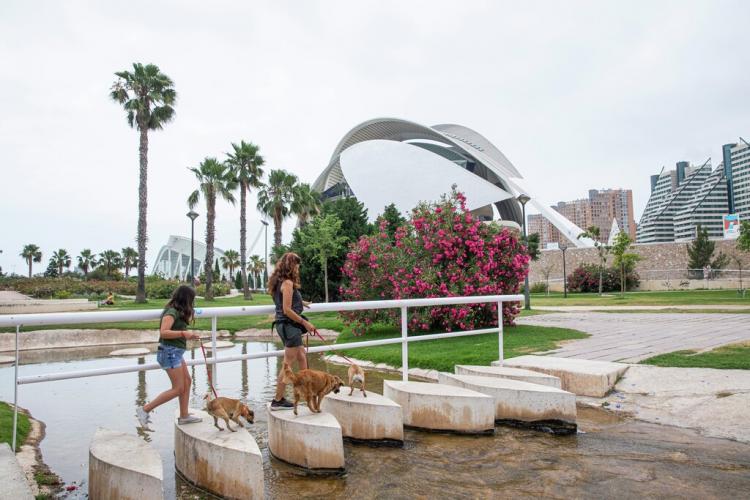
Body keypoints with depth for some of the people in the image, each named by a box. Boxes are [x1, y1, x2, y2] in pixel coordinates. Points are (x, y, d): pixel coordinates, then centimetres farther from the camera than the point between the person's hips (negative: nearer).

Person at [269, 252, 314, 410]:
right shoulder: (288, 283, -17)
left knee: (301, 357, 20)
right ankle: (278, 400, 4)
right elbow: (287, 310, -21)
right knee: (288, 363, -3)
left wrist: (300, 302, 26)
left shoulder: (278, 282, 12)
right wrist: (304, 322, -15)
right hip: (289, 325, -10)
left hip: (284, 324, 10)